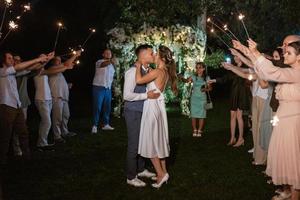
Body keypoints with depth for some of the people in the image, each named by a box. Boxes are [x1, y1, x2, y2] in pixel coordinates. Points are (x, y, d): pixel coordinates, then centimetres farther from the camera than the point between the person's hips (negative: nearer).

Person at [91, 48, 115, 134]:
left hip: (108, 88, 6)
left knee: (107, 107, 8)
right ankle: (94, 126, -3)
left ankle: (106, 124, 17)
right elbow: (103, 64, -30)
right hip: (99, 87, -6)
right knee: (97, 107, -6)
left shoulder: (112, 64, 15)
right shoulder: (99, 62, -8)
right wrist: (110, 61, -49)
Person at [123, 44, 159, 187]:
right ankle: (131, 177, 15)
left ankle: (141, 170, 36)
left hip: (144, 111, 8)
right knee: (134, 144, 1)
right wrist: (147, 95, -24)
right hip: (133, 112, -8)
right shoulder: (133, 71, -20)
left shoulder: (149, 71, 4)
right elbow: (127, 95, -24)